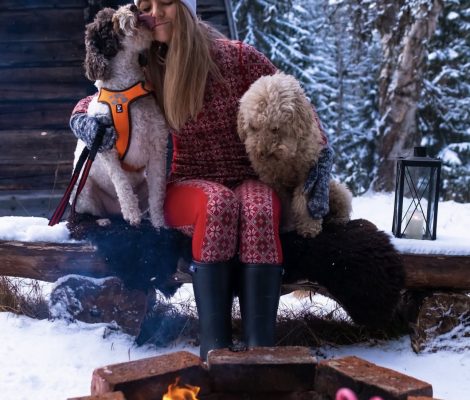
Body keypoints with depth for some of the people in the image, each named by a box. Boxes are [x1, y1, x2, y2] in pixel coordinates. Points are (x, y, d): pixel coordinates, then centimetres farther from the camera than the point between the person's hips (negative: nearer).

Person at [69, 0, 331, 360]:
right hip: (189, 187, 1)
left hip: (251, 179, 0)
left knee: (258, 210, -37)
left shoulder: (238, 56, -7)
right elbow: (95, 101, 13)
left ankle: (261, 343, -44)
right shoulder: (148, 73, 0)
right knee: (219, 202, -36)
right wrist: (84, 120, -12)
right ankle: (214, 342, -42)